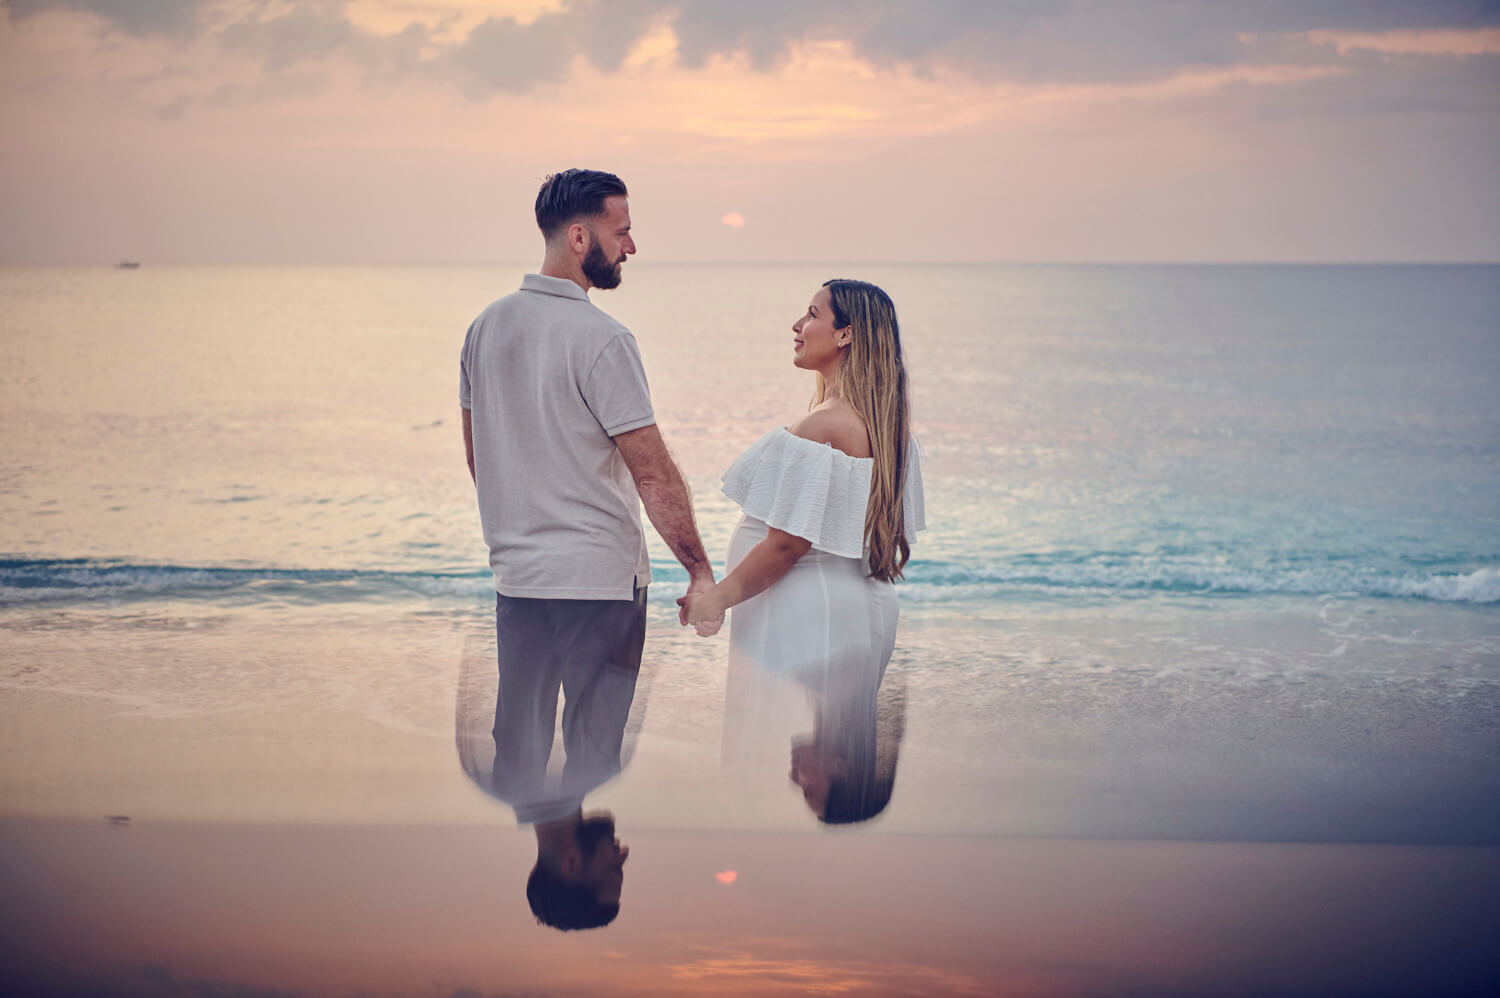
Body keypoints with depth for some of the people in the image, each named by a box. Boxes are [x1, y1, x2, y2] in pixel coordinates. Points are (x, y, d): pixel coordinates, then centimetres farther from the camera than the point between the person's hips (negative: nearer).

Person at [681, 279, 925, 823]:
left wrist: (717, 597, -10)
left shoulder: (823, 426, -22)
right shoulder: (889, 425, 7)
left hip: (806, 618, -10)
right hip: (865, 610, 10)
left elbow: (788, 543, -22)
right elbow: (895, 529, 15)